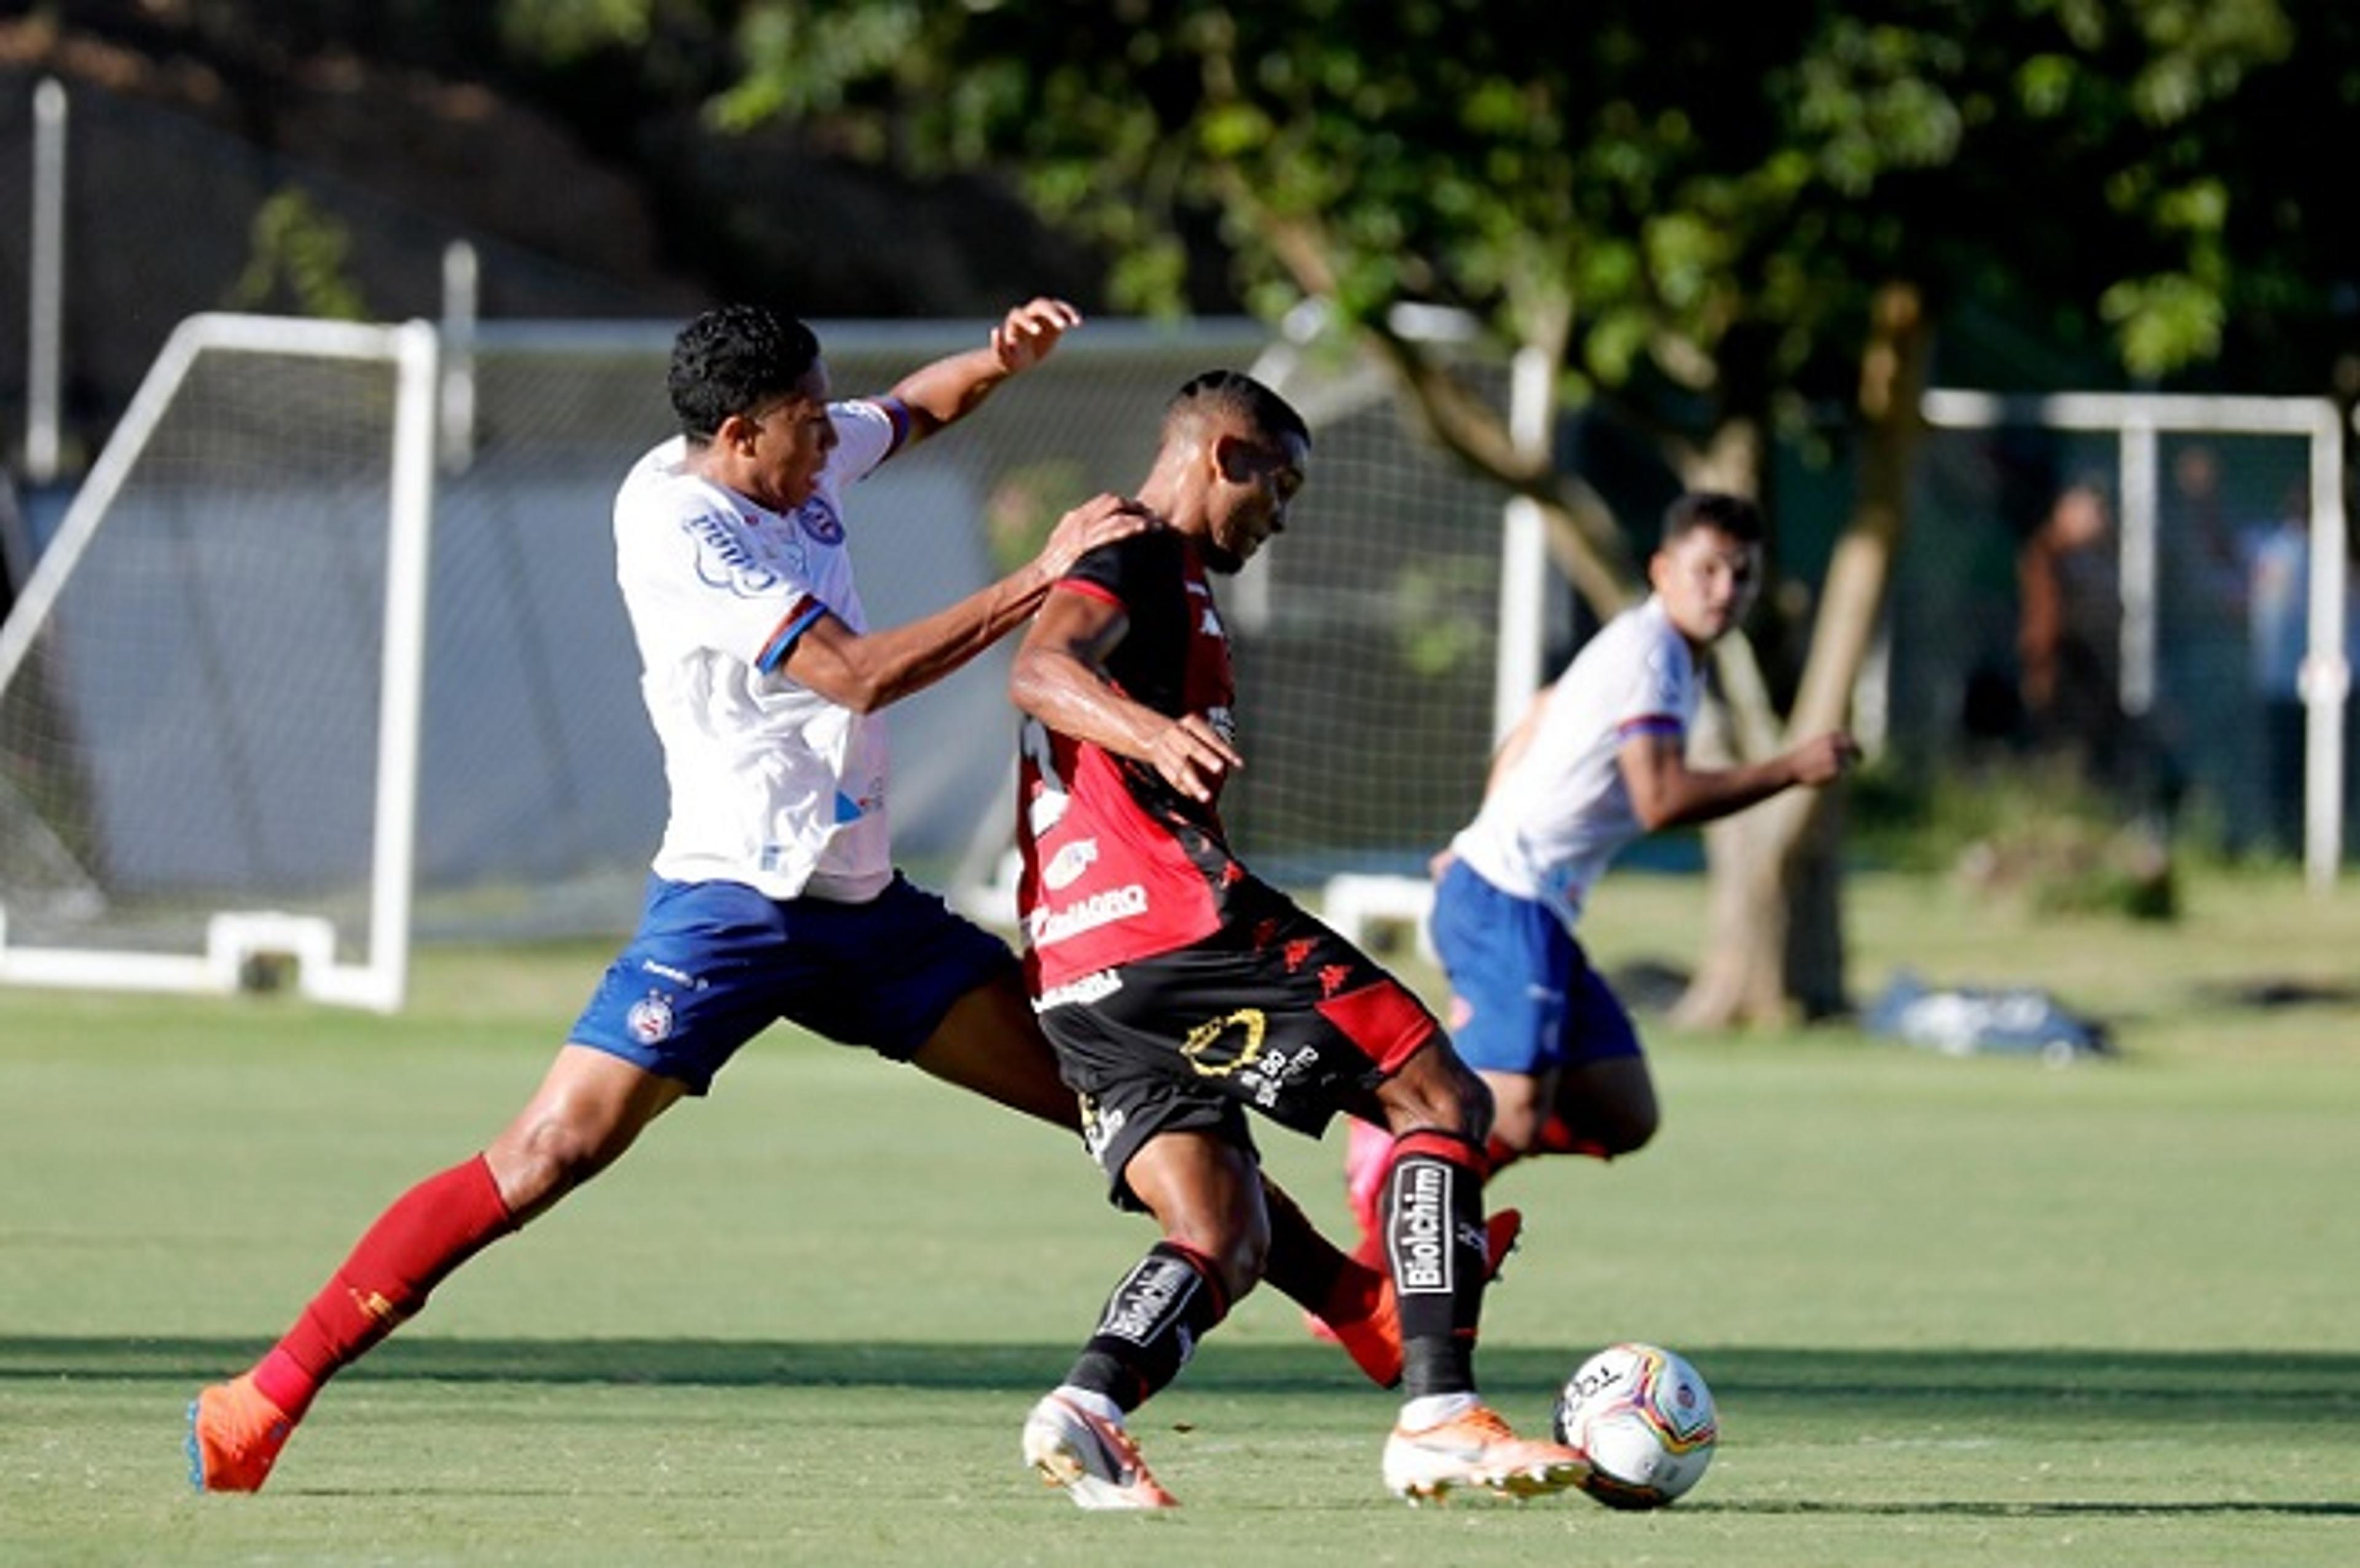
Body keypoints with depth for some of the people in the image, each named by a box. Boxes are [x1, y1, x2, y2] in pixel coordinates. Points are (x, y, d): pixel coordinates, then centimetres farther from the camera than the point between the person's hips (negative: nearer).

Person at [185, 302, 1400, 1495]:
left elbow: (916, 409, 28)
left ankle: (1365, 1316, 11)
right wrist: (1041, 578, -23)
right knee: (549, 1153, -16)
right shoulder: (677, 527, -17)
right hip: (731, 899, -7)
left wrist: (1002, 358, 5)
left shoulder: (804, 463, 6)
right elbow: (856, 674, -25)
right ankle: (272, 1393, -11)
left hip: (864, 903, 7)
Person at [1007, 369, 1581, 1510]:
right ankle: (1438, 1415, -16)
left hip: (1075, 971, 10)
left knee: (1225, 1242, 5)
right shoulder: (1139, 560, -4)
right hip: (1172, 914, -10)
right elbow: (1038, 671, -24)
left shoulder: (1138, 573, 28)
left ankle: (1091, 1399, -21)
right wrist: (1153, 732, -43)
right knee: (1440, 1096, -6)